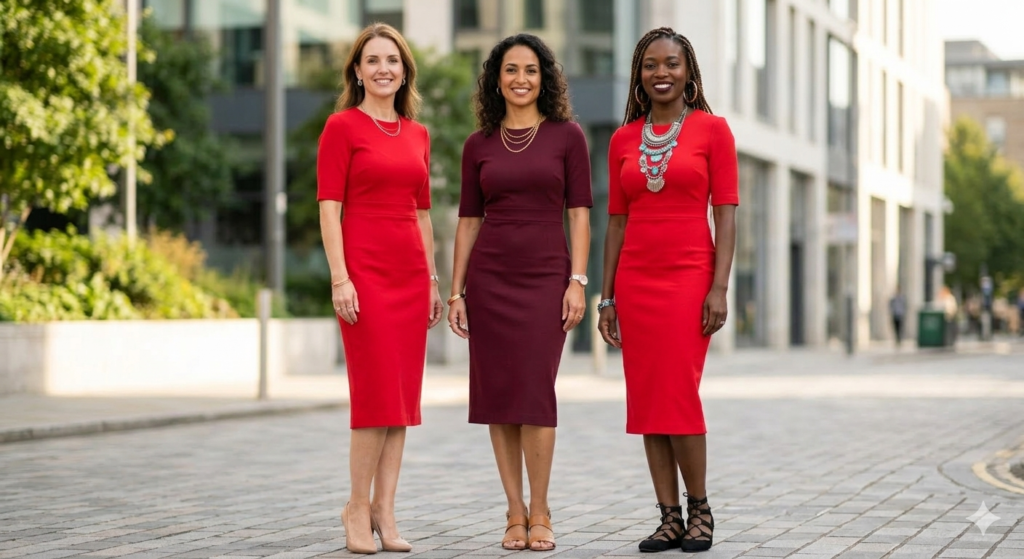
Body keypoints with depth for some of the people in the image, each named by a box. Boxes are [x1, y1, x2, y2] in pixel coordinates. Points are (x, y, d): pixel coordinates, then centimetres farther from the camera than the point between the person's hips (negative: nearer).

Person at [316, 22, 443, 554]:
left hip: (410, 271, 6)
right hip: (364, 268, -6)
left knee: (404, 396, 4)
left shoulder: (417, 135, 14)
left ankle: (384, 512, 9)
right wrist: (339, 278, -15)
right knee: (377, 392, -8)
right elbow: (329, 207, -7)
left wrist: (432, 279, 13)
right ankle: (358, 507, 5)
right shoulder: (342, 126, -2)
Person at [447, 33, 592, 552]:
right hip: (489, 276, 2)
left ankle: (539, 513, 3)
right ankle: (515, 514, 10)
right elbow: (468, 221, 10)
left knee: (535, 393, -9)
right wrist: (456, 291, 5)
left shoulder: (566, 136, 3)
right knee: (498, 395, 2)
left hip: (546, 275, -2)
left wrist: (578, 281, -8)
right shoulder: (479, 145, 8)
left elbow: (579, 213, 0)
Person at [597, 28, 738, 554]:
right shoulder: (623, 139, 10)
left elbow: (726, 214, -3)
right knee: (646, 400, 2)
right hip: (636, 279, 4)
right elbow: (617, 221, 12)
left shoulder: (711, 130, 0)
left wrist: (719, 287, -11)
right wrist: (606, 296, 8)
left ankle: (699, 508, 8)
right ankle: (669, 517, 9)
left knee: (680, 396, -9)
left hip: (689, 275, -4)